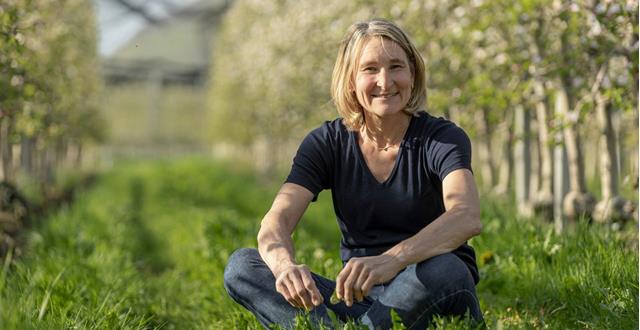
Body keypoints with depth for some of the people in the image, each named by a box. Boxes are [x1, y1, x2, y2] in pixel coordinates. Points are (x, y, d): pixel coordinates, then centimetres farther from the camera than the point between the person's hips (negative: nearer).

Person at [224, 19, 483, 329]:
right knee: (240, 266, -16)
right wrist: (285, 264, -40)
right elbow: (277, 220, -13)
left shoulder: (443, 138, -8)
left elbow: (467, 217, -30)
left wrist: (390, 261, -49)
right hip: (360, 297, 3)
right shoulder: (326, 143, 1)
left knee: (443, 269, -39)